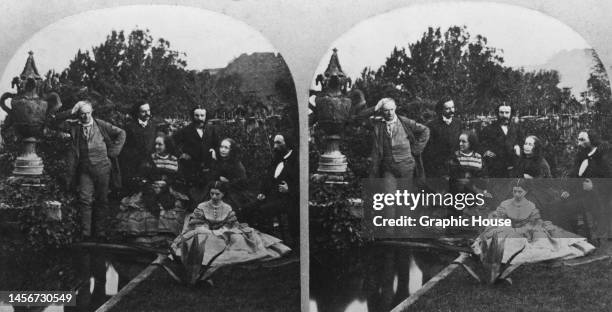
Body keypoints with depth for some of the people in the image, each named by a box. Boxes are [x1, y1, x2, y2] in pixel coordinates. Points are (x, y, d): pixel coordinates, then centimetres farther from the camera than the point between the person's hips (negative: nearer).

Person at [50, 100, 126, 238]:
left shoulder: (101, 125, 1)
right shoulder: (74, 127, 4)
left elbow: (121, 133, 6)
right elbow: (55, 122, -2)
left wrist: (113, 151, 1)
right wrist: (70, 112, -12)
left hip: (102, 167, 0)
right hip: (84, 169, 0)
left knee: (102, 200, 6)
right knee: (85, 200, -7)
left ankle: (97, 230, 17)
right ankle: (86, 232, -6)